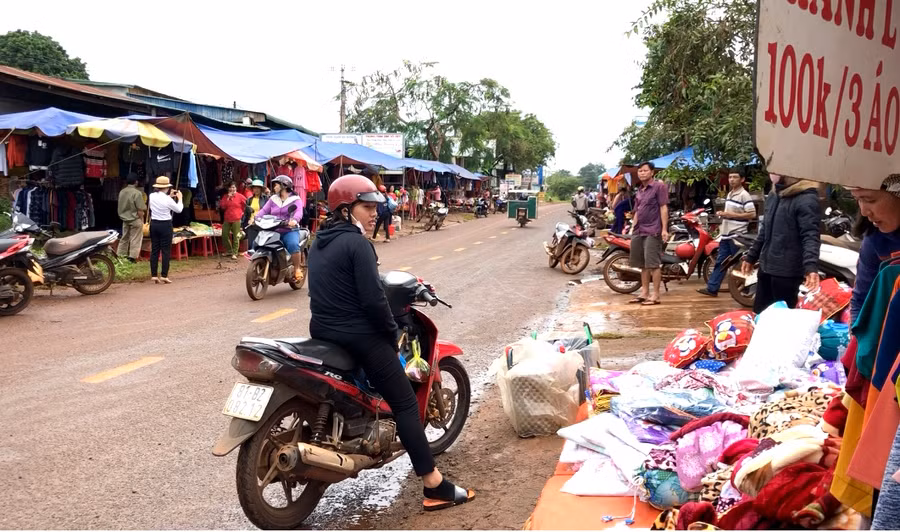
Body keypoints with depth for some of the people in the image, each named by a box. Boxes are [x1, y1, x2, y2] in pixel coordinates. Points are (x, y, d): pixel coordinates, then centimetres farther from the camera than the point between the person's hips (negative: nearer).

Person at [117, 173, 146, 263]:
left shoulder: (122, 192, 3)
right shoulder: (137, 193, -17)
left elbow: (121, 207, 10)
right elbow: (140, 209, -17)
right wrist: (141, 221, -8)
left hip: (124, 219, 6)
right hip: (135, 219, -6)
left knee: (124, 238, 16)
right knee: (135, 239, 1)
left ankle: (120, 255, 20)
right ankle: (132, 257, 1)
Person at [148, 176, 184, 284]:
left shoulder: (152, 196, 1)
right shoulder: (167, 199, -15)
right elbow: (179, 209, -1)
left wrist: (169, 196, 21)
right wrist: (179, 198, 12)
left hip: (154, 224, 6)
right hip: (165, 225, -6)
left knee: (154, 250, 8)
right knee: (166, 251, 0)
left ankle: (154, 275, 8)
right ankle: (164, 275, -1)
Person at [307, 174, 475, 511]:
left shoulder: (319, 243, 11)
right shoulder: (356, 243, -16)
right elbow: (373, 299, -21)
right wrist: (392, 334, -6)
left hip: (322, 332, 9)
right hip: (358, 336, -9)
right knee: (405, 404, -4)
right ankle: (435, 487, -2)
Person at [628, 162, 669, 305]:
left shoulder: (659, 186, -3)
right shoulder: (639, 190, 20)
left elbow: (664, 208, -9)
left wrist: (664, 229, -16)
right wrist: (632, 229, 17)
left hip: (653, 231, -8)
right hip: (639, 231, 8)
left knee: (653, 264, -8)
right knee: (643, 264, 10)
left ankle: (655, 295, -5)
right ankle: (644, 293, 17)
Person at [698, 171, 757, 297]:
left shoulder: (744, 195, -13)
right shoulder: (730, 194, 15)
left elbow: (752, 214, -19)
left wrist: (732, 215, -20)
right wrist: (723, 214, 7)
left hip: (737, 236, -9)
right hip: (726, 234, 9)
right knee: (720, 262, 9)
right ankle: (712, 288, 12)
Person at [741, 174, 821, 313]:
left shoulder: (806, 199, -15)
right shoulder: (773, 195, 13)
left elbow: (810, 236, -23)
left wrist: (811, 266, -36)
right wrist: (751, 256, 23)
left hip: (787, 272, -8)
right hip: (766, 267, 8)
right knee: (759, 313, 15)